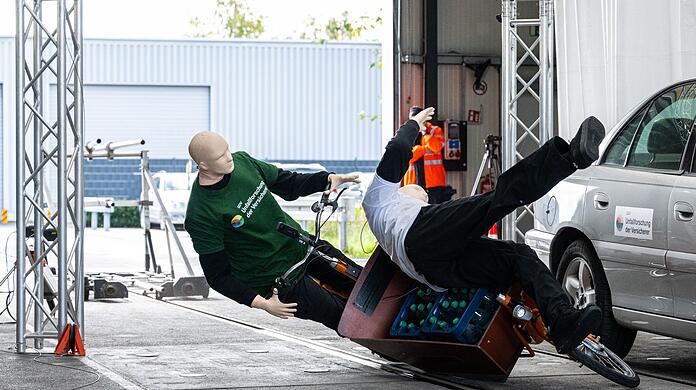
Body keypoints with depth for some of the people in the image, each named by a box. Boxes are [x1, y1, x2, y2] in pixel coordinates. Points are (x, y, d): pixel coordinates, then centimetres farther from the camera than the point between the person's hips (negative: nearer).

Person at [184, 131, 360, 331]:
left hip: (302, 245, 7)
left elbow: (287, 184, 9)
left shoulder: (241, 160, -5)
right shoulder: (200, 216, -24)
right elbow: (218, 276, -17)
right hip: (280, 283, -7)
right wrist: (260, 303, -23)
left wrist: (327, 179, -8)